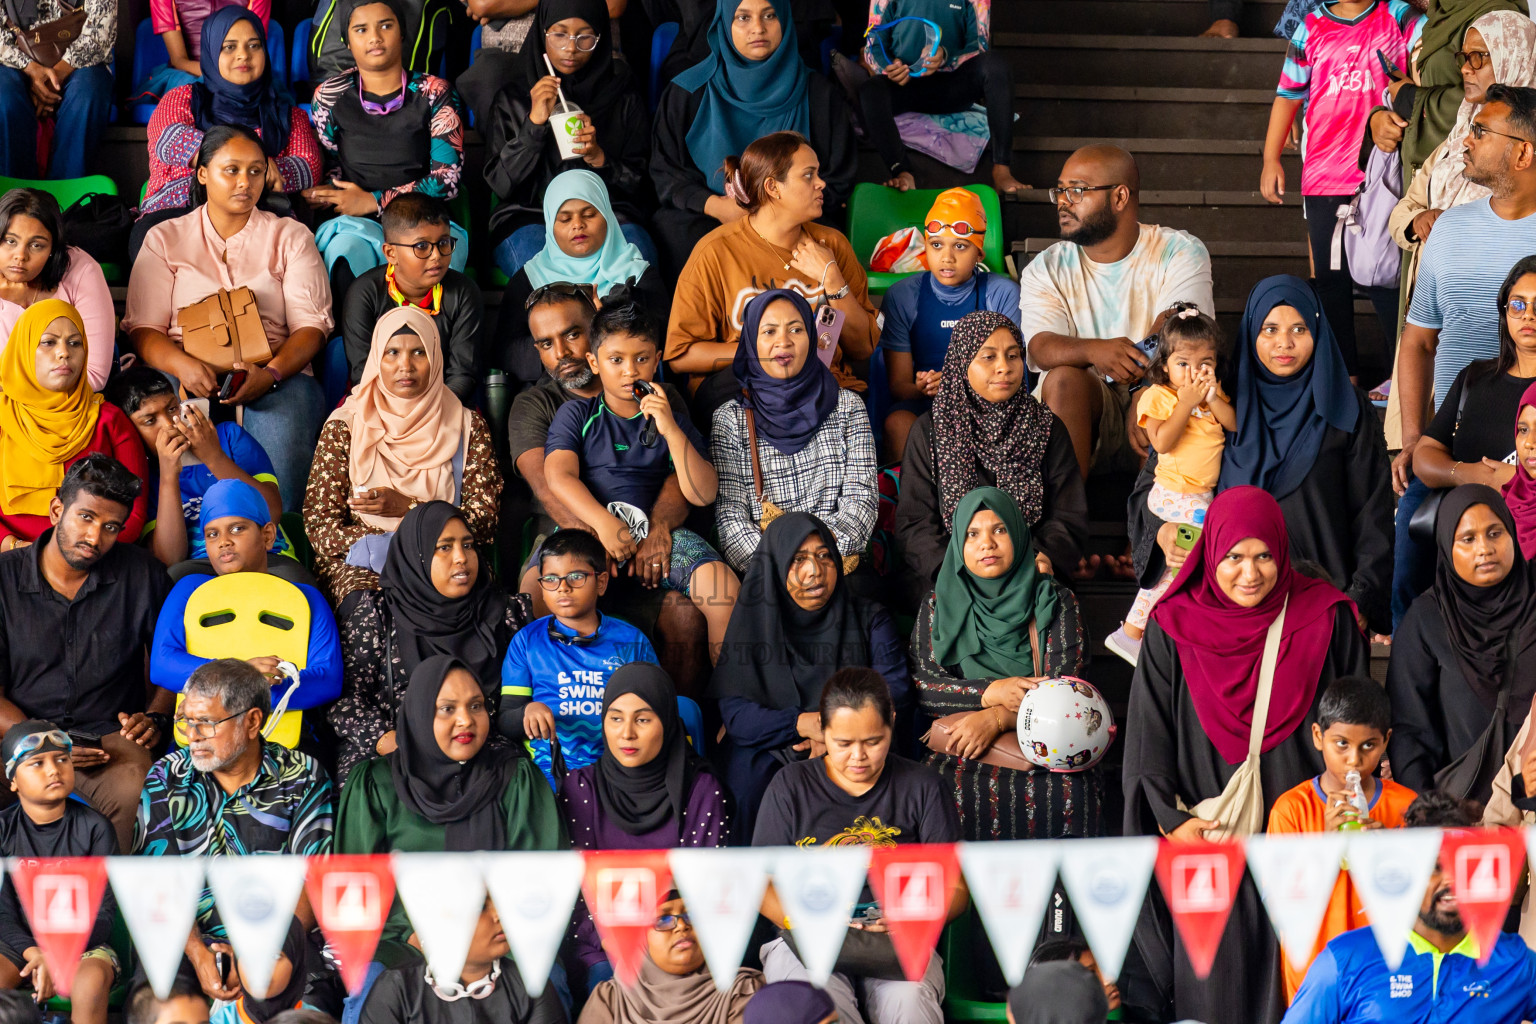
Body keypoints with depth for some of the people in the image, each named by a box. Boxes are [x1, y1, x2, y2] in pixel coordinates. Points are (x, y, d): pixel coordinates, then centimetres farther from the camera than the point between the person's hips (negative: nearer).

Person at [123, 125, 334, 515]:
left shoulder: (290, 237, 17)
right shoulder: (165, 238, 17)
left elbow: (311, 324, 6)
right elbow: (142, 327, 7)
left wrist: (271, 373, -15)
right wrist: (183, 366, -16)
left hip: (275, 372, 0)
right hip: (186, 372, 0)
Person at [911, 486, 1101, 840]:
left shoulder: (1055, 601, 8)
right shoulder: (938, 606, 11)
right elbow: (919, 685, 1)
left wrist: (996, 718, -18)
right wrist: (990, 692, -14)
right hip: (961, 756, 0)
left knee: (1073, 797, -33)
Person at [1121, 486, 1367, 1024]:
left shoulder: (1327, 619, 1)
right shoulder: (1173, 627, 0)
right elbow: (1148, 735, 3)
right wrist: (1171, 818, -4)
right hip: (1208, 835, 0)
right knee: (1215, 975, -2)